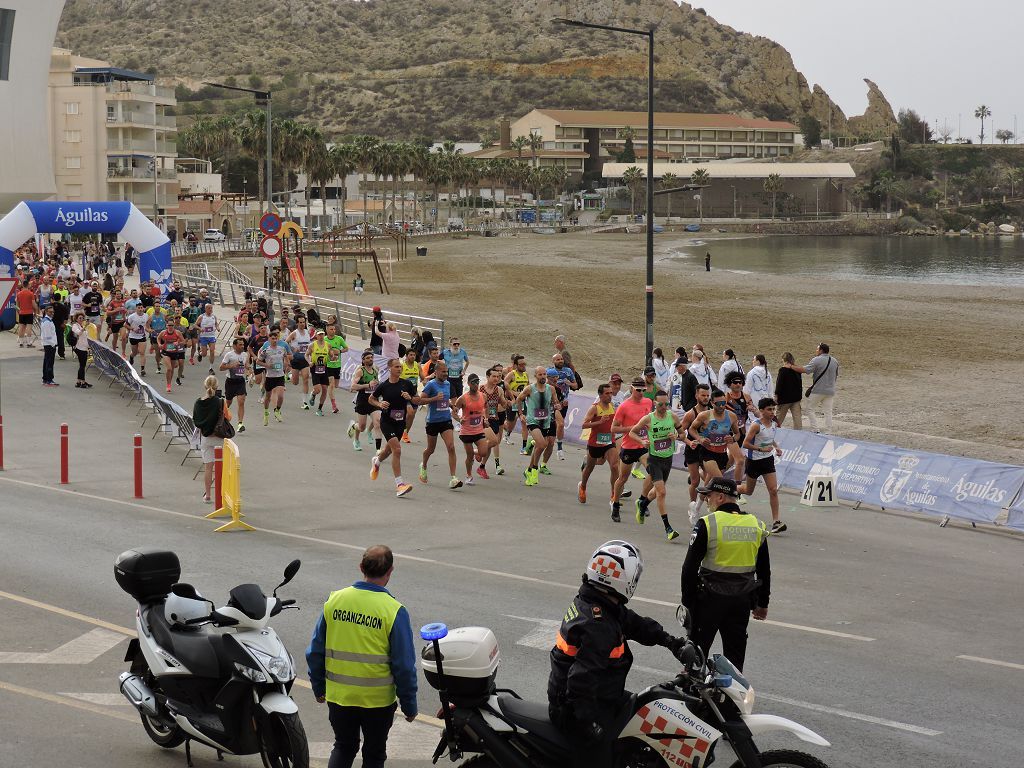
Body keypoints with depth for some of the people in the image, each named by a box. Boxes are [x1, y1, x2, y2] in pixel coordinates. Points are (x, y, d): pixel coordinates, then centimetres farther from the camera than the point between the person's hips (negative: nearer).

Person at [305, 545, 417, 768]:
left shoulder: (334, 600, -5)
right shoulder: (394, 611, -15)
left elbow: (315, 651, 2)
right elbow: (404, 666, -12)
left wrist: (318, 688, 16)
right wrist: (409, 706, -1)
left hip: (339, 696, 3)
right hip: (378, 699, -3)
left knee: (344, 747, 23)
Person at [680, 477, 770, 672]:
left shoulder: (707, 524, -11)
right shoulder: (757, 526, 5)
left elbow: (690, 568, -11)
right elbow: (764, 570, 12)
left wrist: (687, 601, -4)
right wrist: (762, 603, 20)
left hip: (710, 598, -4)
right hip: (742, 601, 4)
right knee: (735, 654, 13)